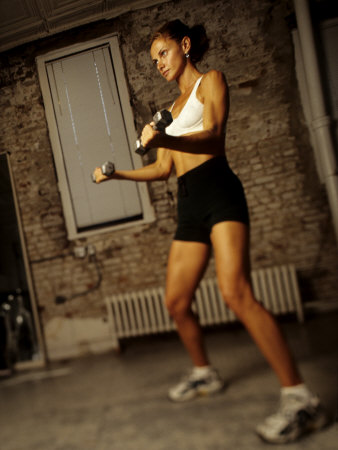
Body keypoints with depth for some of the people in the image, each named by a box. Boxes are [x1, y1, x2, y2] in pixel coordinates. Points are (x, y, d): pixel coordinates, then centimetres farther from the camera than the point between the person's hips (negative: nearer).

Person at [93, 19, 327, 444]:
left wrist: (162, 140, -28)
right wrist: (117, 173, 19)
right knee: (176, 302, 8)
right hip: (189, 204, 8)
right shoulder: (174, 107, 28)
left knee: (235, 292, -24)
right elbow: (163, 168, 26)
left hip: (217, 189, -8)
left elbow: (212, 135, -11)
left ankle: (300, 398, -20)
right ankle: (204, 373, 29)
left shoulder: (211, 81, 8)